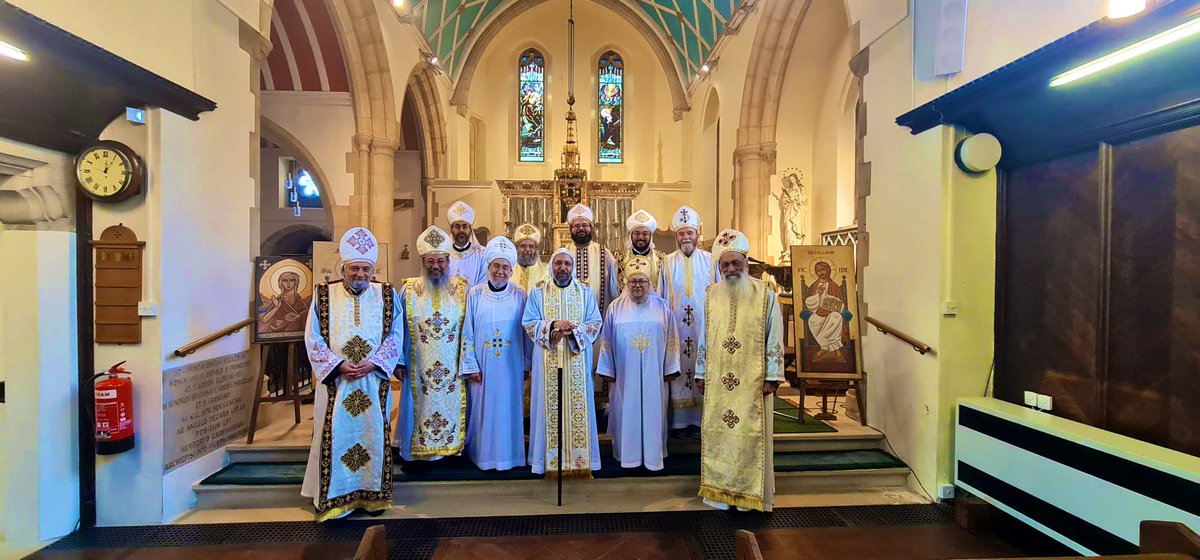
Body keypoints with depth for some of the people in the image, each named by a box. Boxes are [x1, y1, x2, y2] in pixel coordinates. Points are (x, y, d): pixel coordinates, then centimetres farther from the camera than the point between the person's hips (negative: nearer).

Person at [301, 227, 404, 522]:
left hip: (374, 381, 1)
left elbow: (395, 336, 0)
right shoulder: (324, 295, 1)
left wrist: (373, 364, -13)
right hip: (334, 379, 0)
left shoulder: (387, 295, 2)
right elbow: (313, 338, -1)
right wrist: (338, 365, -13)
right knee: (335, 435, 3)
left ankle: (373, 493, 23)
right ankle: (334, 497, 19)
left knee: (373, 433, 8)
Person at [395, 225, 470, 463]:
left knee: (451, 406, 10)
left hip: (452, 366, 0)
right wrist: (400, 361, 0)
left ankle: (452, 449, 26)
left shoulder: (462, 289, -2)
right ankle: (416, 454, 25)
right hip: (419, 367, 0)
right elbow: (400, 329, 3)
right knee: (420, 408, 10)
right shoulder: (409, 290, -1)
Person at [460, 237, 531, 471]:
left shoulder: (519, 295, -2)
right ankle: (483, 453, 27)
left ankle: (509, 453, 26)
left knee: (509, 409, 10)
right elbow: (467, 333, -1)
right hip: (483, 366, 0)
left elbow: (526, 332, 2)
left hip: (511, 366, 0)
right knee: (483, 409, 10)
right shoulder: (475, 295, -3)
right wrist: (471, 366, -4)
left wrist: (527, 364, 3)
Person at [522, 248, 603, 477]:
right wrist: (552, 325, -16)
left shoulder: (586, 292, 6)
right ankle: (552, 461, 13)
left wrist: (572, 330, -15)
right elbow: (528, 323, 0)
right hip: (548, 360, 0)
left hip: (577, 360, 1)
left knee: (577, 406, 4)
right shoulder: (538, 291, 5)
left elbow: (595, 323, 2)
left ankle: (579, 457, 15)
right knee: (551, 407, 3)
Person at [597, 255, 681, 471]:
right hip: (625, 374, 0)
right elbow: (607, 342, 5)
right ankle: (628, 455, 23)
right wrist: (608, 371, 4)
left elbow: (671, 340, 5)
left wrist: (670, 370, 2)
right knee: (627, 413, 8)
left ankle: (653, 455, 22)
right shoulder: (616, 308, 2)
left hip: (654, 375, 0)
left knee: (653, 412, 7)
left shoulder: (662, 307, 2)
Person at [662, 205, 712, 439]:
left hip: (703, 325, 0)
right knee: (678, 370, 2)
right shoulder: (668, 263, 5)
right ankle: (680, 421, 11)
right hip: (677, 326, 0)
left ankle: (699, 420, 14)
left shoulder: (710, 260, 4)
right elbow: (662, 298, 6)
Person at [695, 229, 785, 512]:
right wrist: (701, 374, 8)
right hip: (718, 381, 3)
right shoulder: (711, 295, 4)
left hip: (752, 381, -2)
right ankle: (719, 490, 23)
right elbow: (704, 338, 9)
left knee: (750, 435, 5)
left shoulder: (765, 295, -4)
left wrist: (772, 377, -6)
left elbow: (774, 339, -3)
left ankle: (748, 491, 22)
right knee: (717, 433, 9)